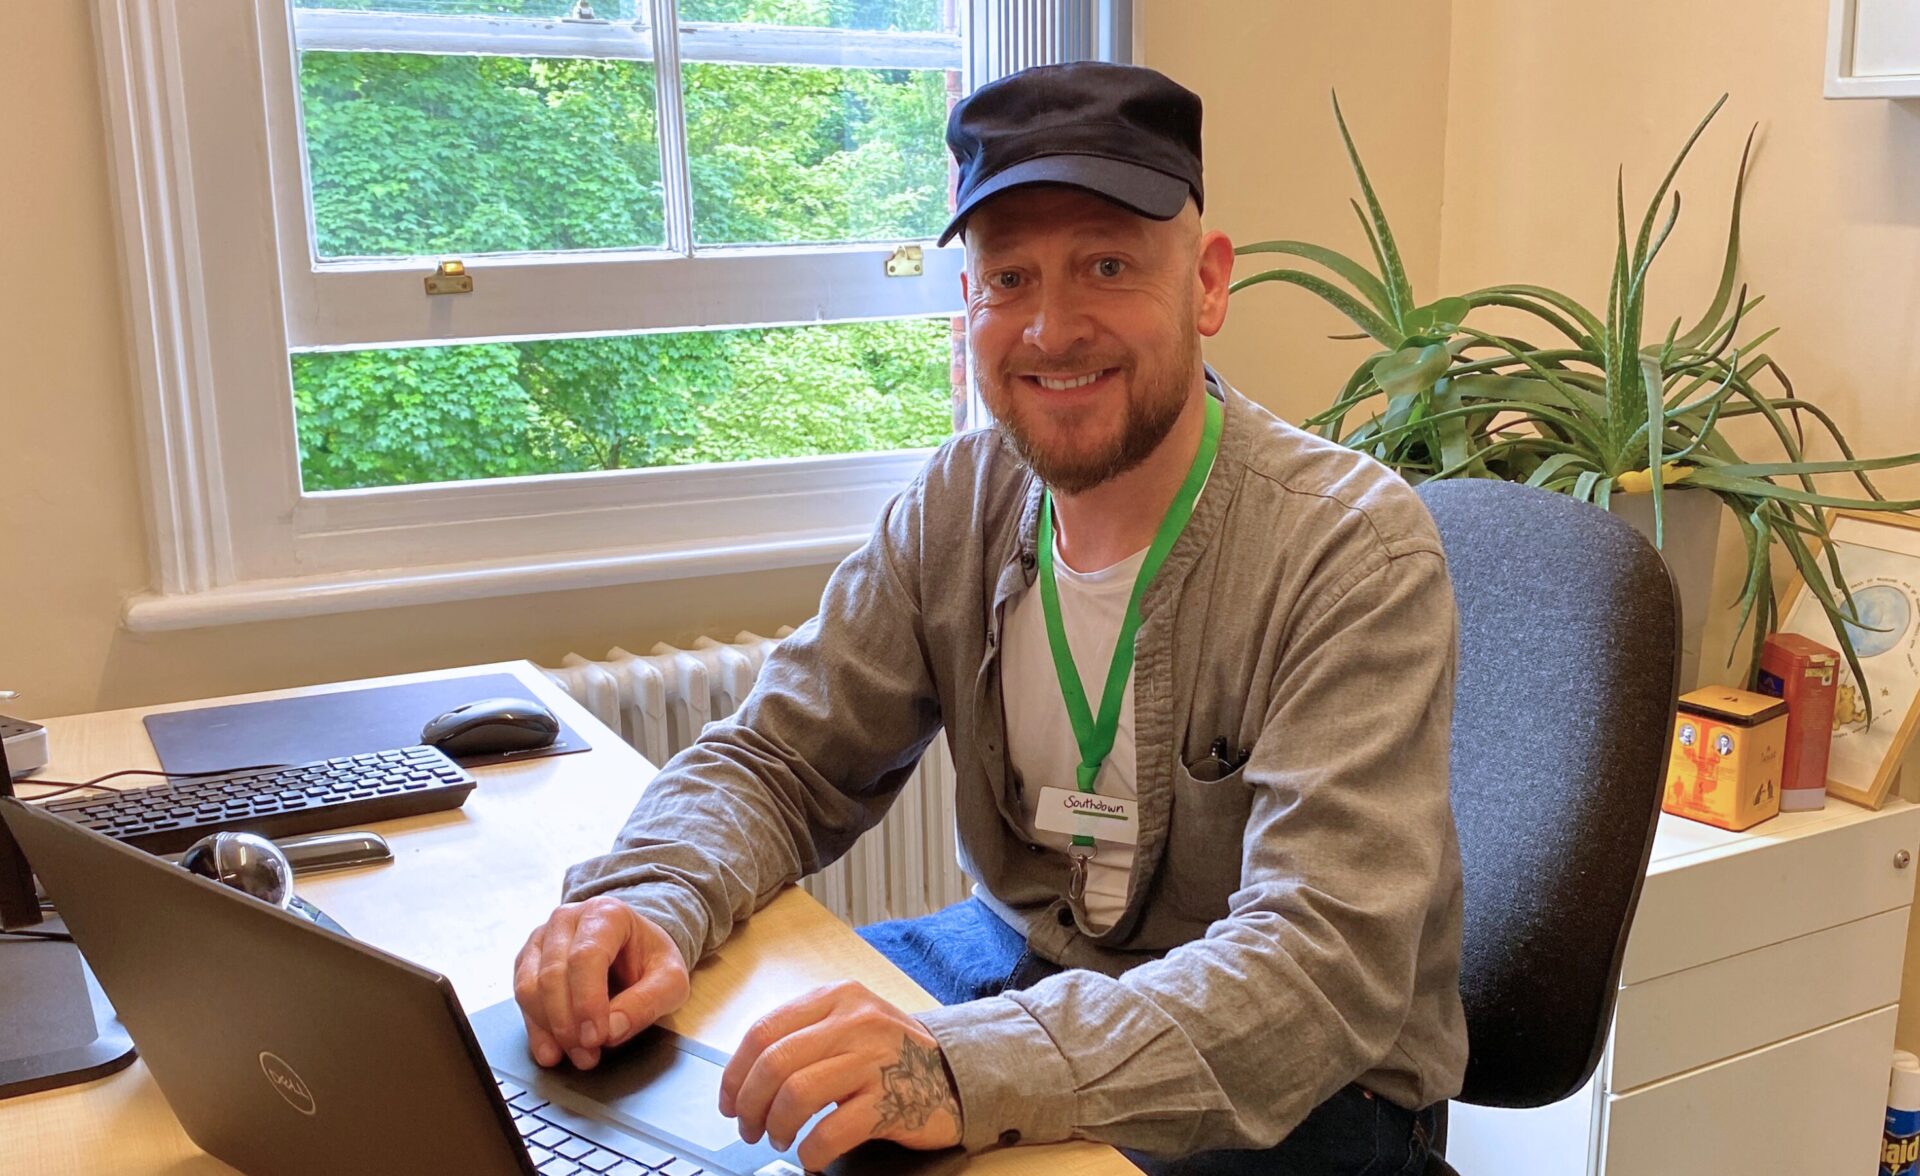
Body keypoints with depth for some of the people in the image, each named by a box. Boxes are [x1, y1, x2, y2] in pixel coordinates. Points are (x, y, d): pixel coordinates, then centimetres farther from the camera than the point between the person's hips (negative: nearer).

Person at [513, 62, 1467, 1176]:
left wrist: (971, 1070, -44)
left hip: (1298, 1084, -4)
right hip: (1022, 958, 5)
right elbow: (777, 759, -2)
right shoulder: (960, 501, -4)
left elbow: (1327, 964, -30)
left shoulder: (1356, 549, -22)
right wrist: (651, 898, -25)